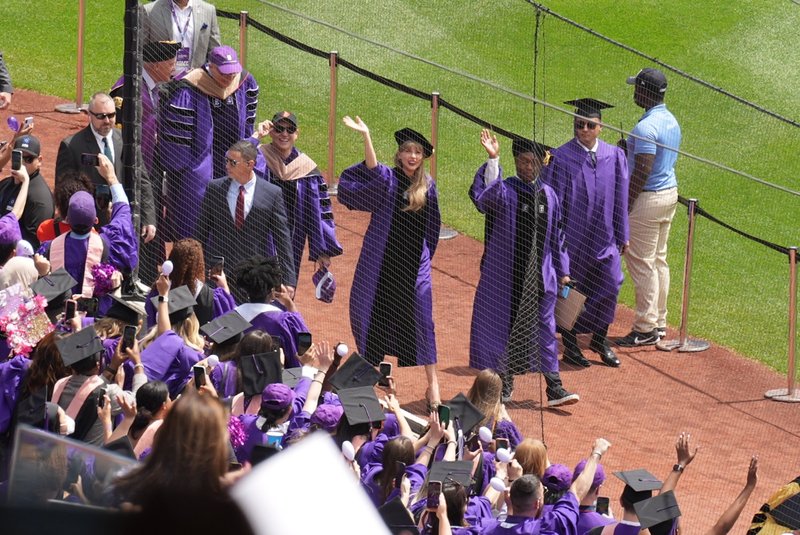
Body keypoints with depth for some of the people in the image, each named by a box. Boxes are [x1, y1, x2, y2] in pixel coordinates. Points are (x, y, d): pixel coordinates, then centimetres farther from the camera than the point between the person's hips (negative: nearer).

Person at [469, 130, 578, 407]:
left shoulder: (548, 195, 7)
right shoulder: (504, 191, -8)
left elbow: (556, 236, 15)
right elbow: (482, 196, -31)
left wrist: (562, 270, 15)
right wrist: (492, 160, -40)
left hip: (539, 276, 3)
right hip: (505, 275, -3)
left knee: (544, 329, 5)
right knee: (502, 327, 4)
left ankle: (554, 387, 6)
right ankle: (504, 384, 17)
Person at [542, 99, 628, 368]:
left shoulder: (614, 156, 1)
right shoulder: (561, 158, -10)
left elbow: (620, 198, 6)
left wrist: (622, 235, 8)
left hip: (603, 235, 3)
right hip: (572, 235, -3)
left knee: (610, 284, -2)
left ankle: (600, 338, 19)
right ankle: (570, 345, 22)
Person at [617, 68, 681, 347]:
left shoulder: (646, 127, -22)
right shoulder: (671, 121, 8)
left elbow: (642, 172, -24)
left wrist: (626, 207, -19)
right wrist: (629, 149, 14)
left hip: (648, 198, -10)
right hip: (670, 193, 10)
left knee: (641, 263, -2)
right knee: (659, 260, 17)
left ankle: (645, 329, 1)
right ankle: (659, 322, 23)